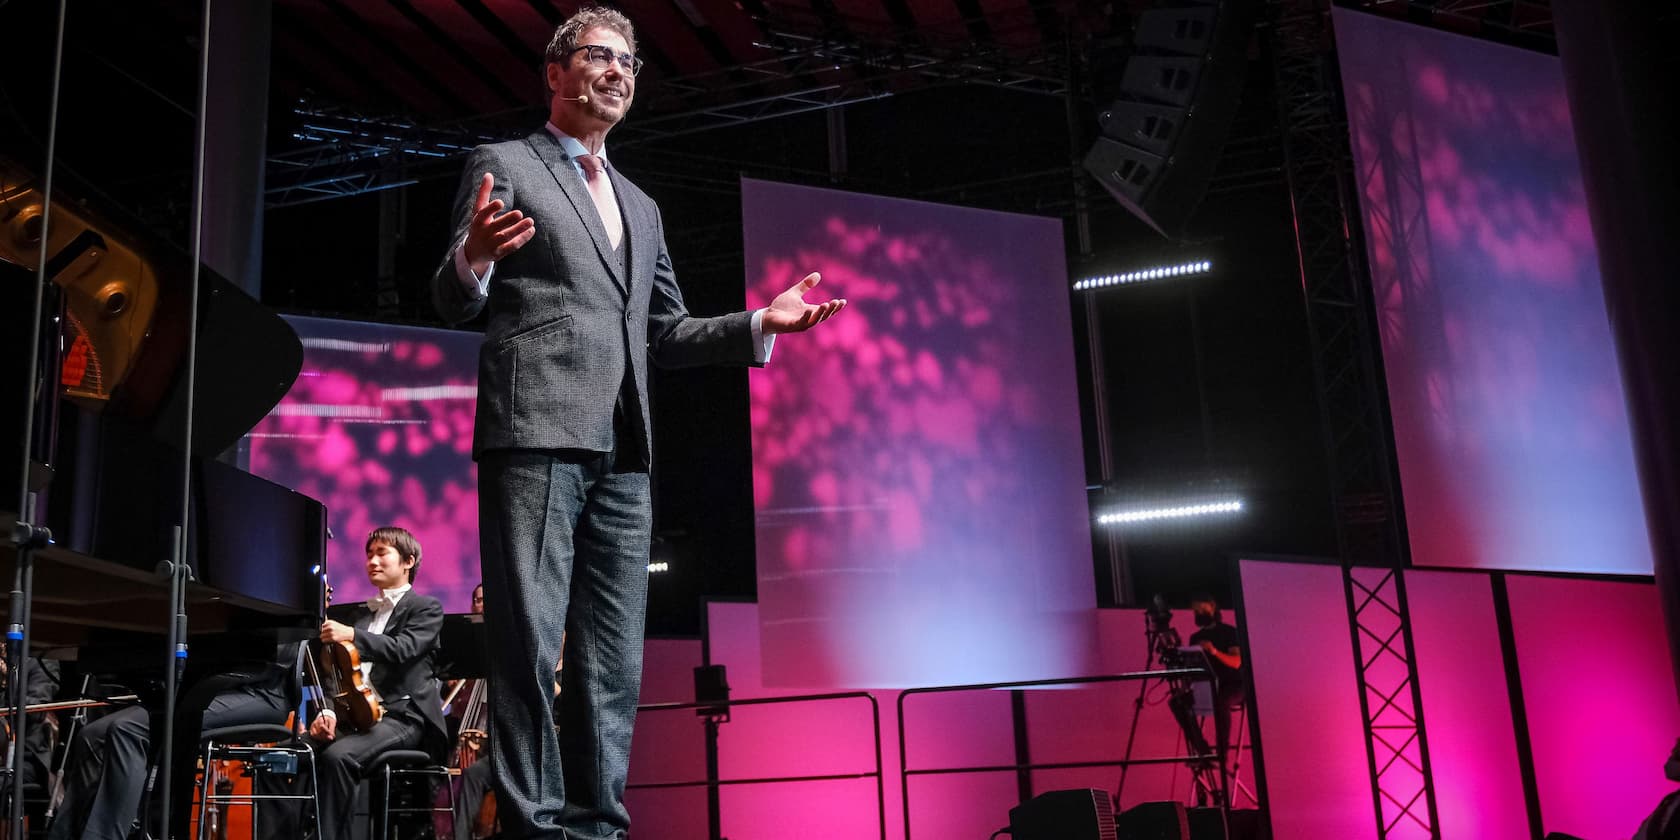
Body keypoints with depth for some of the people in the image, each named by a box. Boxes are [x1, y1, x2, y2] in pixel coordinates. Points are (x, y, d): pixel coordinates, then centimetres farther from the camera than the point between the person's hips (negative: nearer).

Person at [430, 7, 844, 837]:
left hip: (620, 454, 6)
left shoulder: (640, 206, 26)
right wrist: (472, 258, -22)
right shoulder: (502, 166, 10)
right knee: (529, 644, -9)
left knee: (612, 660, 3)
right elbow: (454, 303, 2)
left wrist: (759, 323, 11)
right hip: (534, 433, -6)